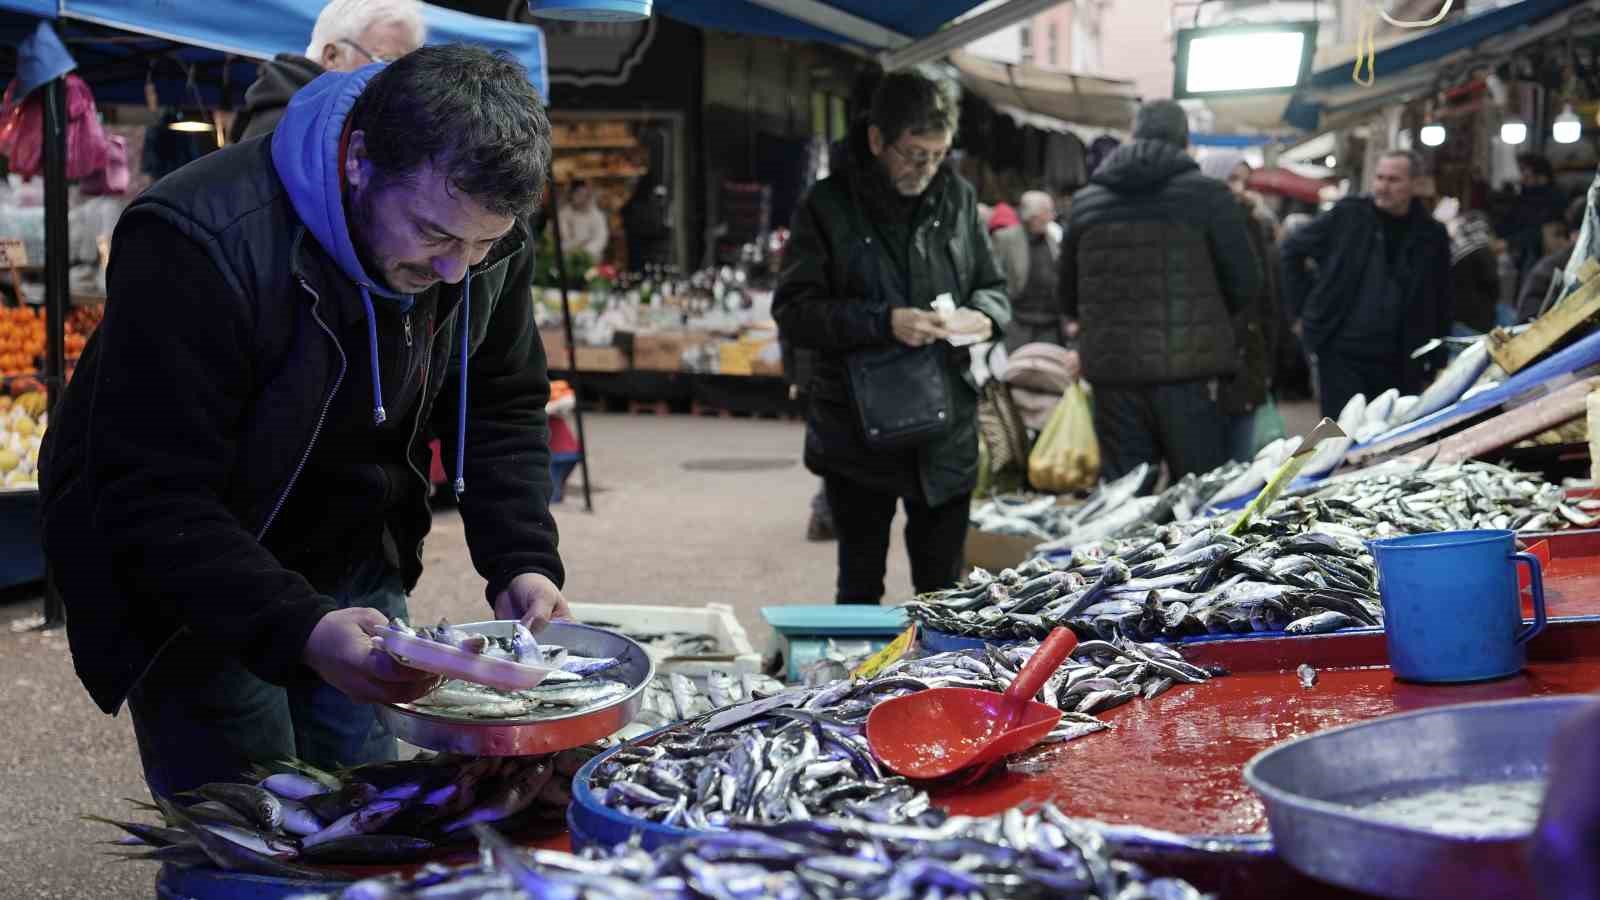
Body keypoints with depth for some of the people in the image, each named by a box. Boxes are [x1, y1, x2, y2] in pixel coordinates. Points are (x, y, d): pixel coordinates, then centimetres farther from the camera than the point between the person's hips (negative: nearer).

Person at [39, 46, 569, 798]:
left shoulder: (487, 237, -12)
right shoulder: (201, 244, -31)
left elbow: (502, 412, 2)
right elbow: (151, 501, -30)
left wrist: (523, 563, -14)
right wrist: (298, 631, -42)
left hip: (354, 571, 5)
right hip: (189, 587, -5)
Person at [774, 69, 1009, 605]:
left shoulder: (957, 198, 7)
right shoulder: (829, 207, -6)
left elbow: (993, 288, 15)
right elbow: (793, 311, -11)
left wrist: (983, 315, -8)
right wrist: (883, 323, -23)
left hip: (947, 433, 3)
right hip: (857, 434, -3)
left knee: (943, 592, 12)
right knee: (860, 588, 11)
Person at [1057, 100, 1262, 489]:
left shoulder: (1085, 201, 9)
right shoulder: (1209, 196, -3)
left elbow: (1068, 298, 14)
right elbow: (1244, 284, -2)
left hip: (1111, 373, 4)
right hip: (1189, 370, -3)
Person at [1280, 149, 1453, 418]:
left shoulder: (1432, 235, 5)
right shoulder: (1347, 215, -1)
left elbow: (1441, 307, 11)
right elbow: (1292, 250, 8)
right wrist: (1300, 309, 5)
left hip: (1398, 363, 2)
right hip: (1341, 352, -2)